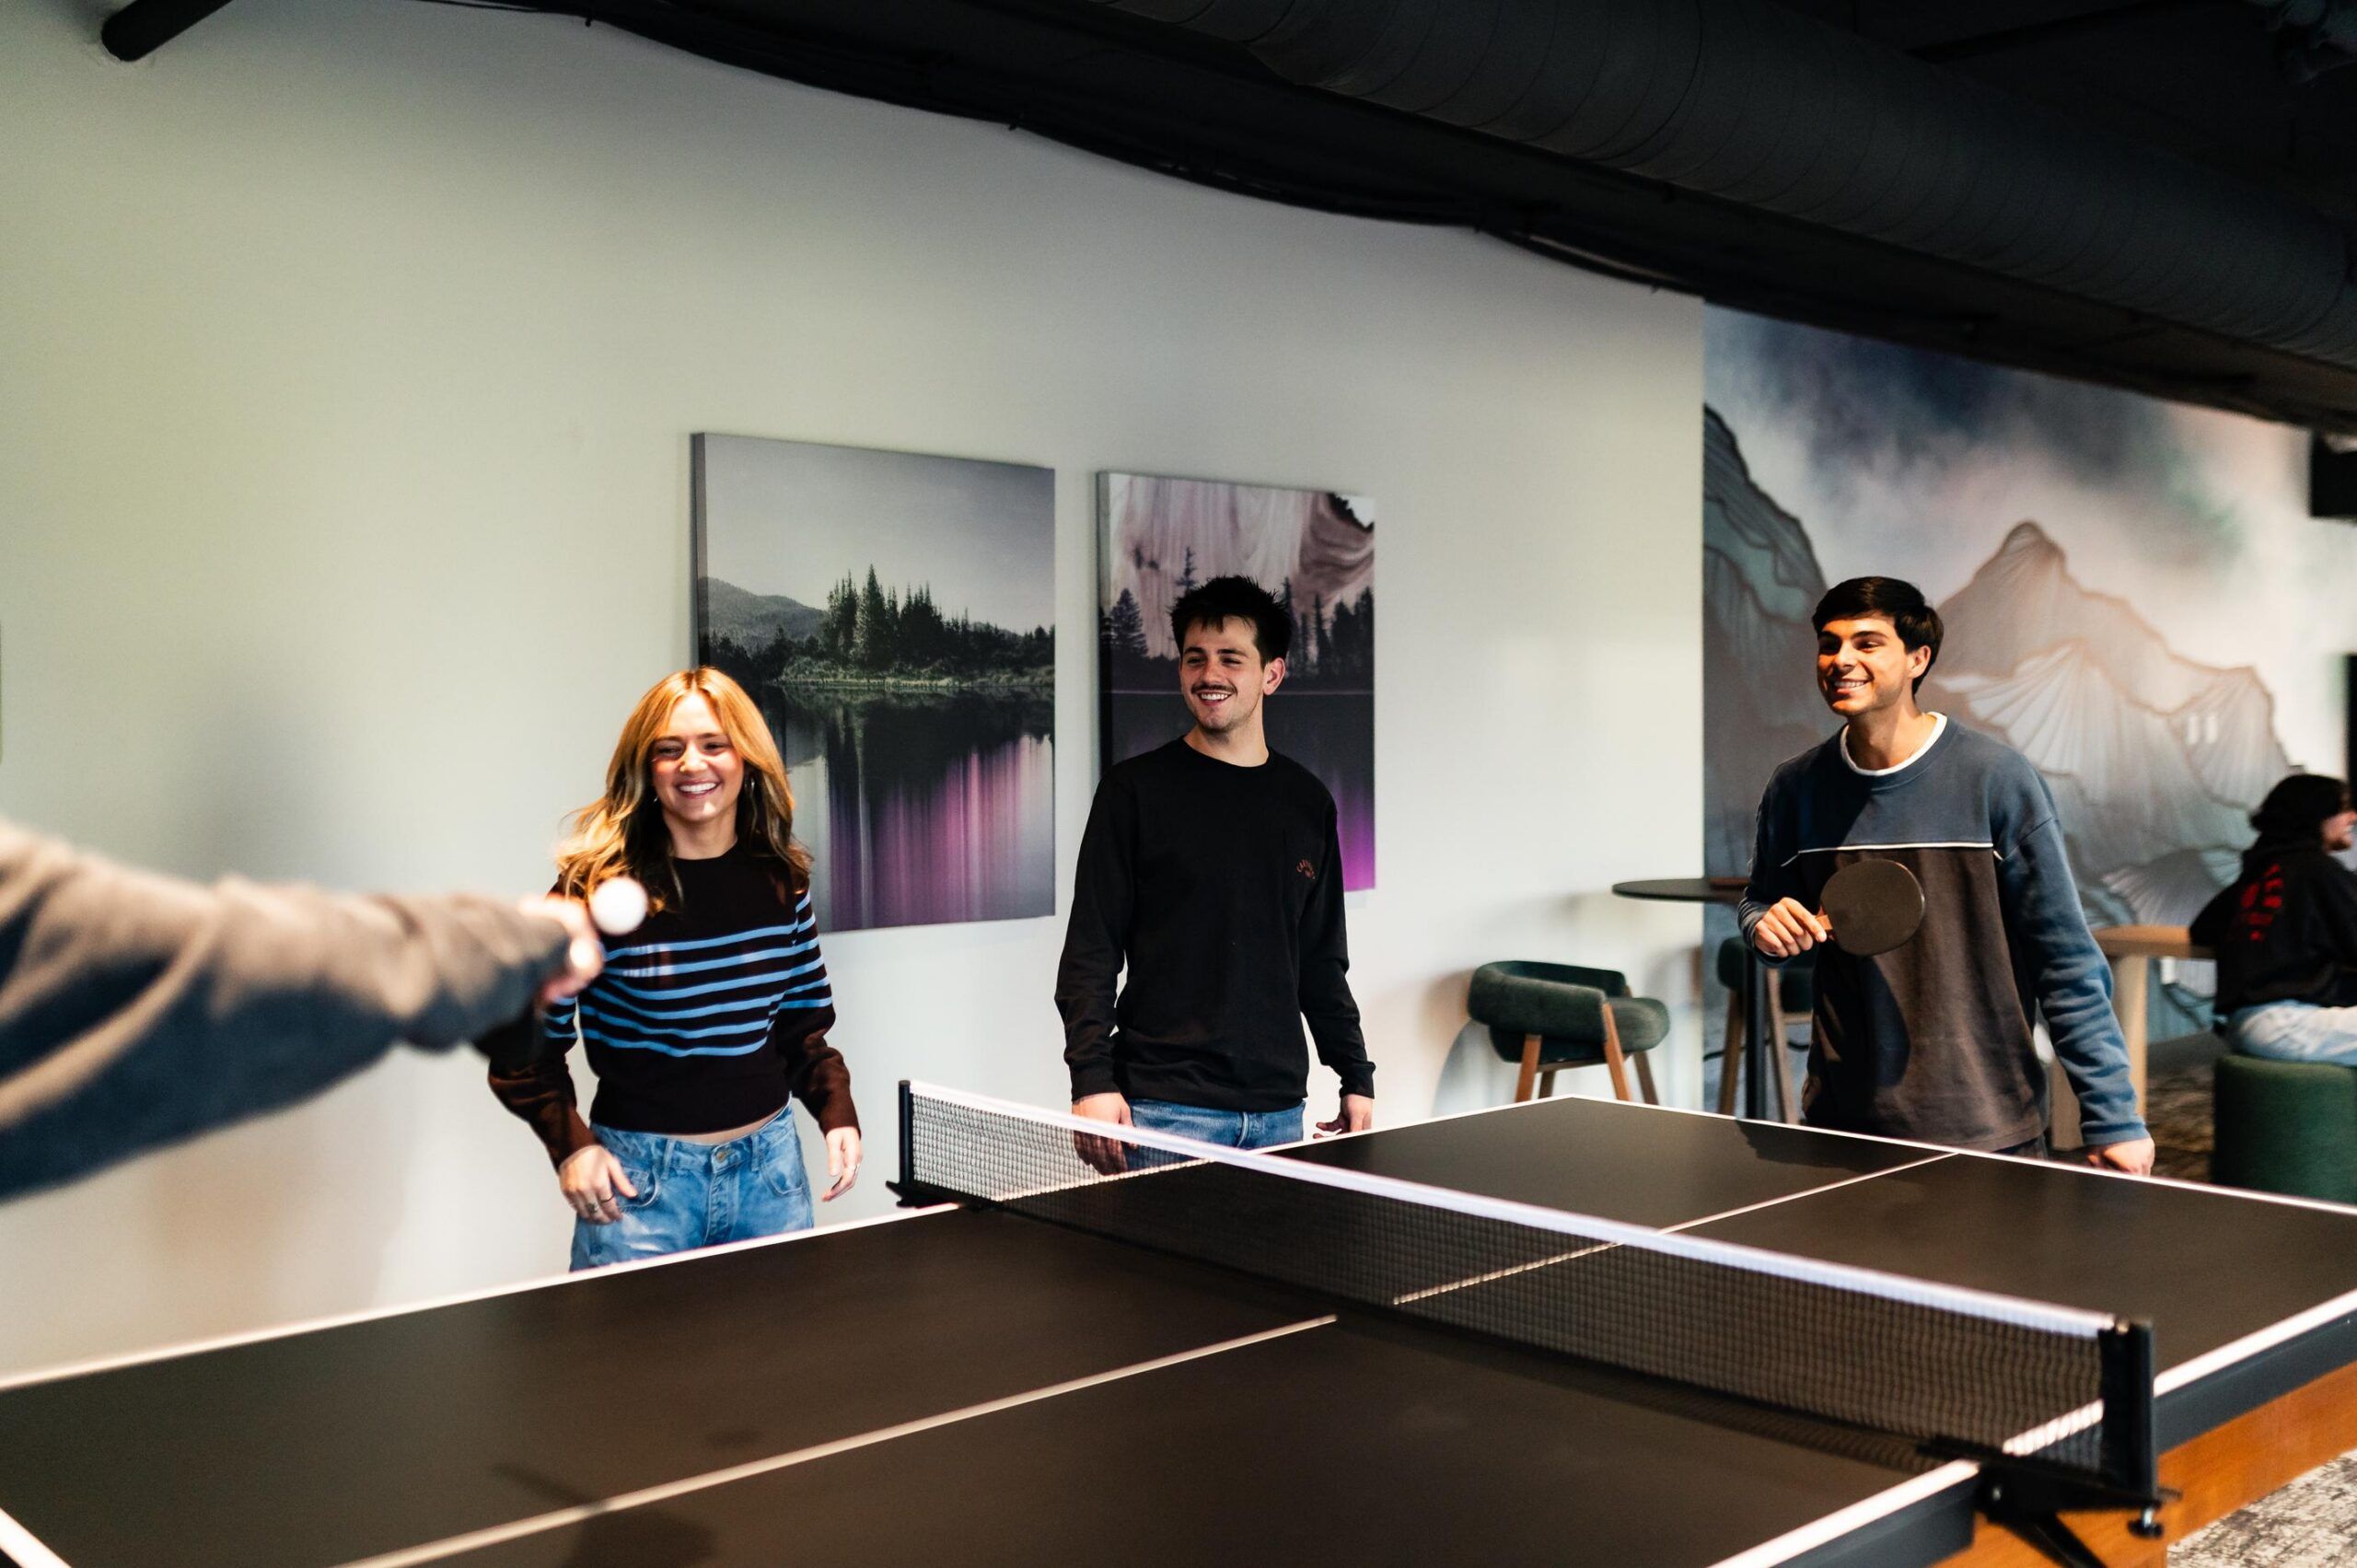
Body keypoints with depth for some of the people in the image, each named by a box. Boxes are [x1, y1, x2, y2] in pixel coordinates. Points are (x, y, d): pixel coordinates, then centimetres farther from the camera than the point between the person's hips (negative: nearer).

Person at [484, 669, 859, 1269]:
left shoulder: (782, 878, 0)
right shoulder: (600, 886, -13)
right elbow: (526, 1038, -5)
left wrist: (837, 1112, -1)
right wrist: (571, 1144, -14)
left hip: (769, 1167, 4)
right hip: (641, 1179, -4)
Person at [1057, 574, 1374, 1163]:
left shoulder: (1307, 802, 11)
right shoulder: (1135, 789, -1)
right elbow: (1090, 949, -4)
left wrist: (1356, 1076, 14)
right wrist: (1092, 1078, -13)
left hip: (1278, 1111, 4)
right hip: (1163, 1108, -4)